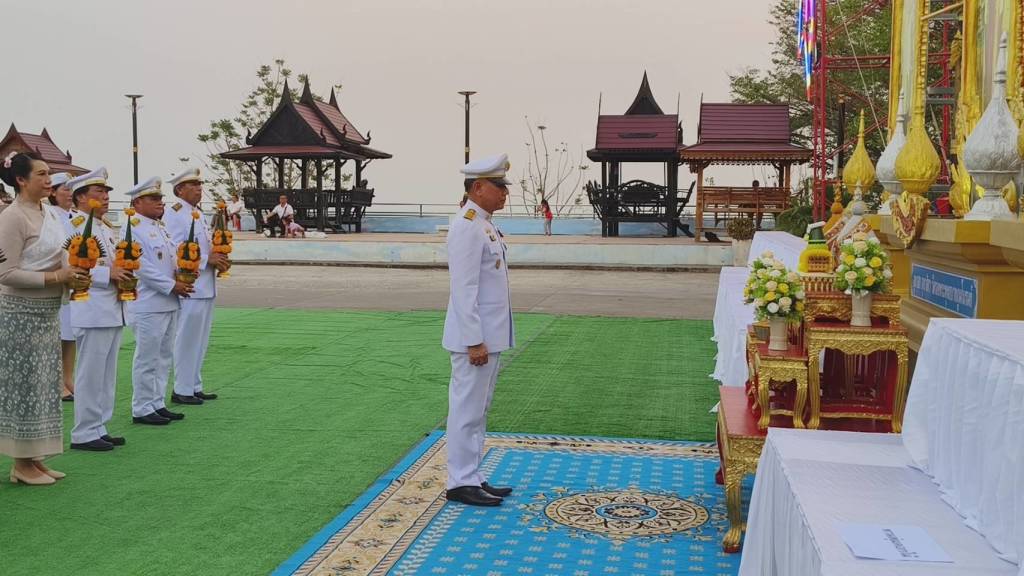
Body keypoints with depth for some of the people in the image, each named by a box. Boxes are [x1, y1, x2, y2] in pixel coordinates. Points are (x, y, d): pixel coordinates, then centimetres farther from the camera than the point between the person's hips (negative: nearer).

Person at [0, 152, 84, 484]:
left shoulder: (47, 214, 10)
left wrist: (70, 276, 0)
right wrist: (56, 277, -19)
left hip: (47, 311, 8)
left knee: (43, 382, 11)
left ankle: (34, 458, 21)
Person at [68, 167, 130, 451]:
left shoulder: (106, 226, 18)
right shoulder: (75, 225, -10)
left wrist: (124, 276, 7)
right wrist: (108, 274, -21)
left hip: (113, 311, 9)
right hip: (92, 312, -9)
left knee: (107, 374, 13)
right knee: (90, 374, -4)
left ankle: (99, 428, 21)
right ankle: (84, 434, 5)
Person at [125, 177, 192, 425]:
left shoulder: (160, 227, 16)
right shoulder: (132, 227, -11)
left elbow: (174, 257, 21)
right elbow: (141, 266, -19)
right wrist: (172, 286, -17)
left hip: (169, 303, 9)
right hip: (148, 305, -9)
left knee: (164, 357, 14)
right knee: (147, 359, -2)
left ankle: (157, 404, 22)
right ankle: (142, 409, 7)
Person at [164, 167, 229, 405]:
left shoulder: (198, 214, 18)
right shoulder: (173, 214, -11)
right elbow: (175, 252, -19)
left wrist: (218, 258, 6)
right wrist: (207, 259, -19)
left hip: (205, 287, 9)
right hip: (189, 288, -9)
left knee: (200, 340, 14)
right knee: (187, 340, -3)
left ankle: (195, 386, 23)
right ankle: (182, 390, 6)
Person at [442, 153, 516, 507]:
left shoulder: (485, 225, 14)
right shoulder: (467, 227, -17)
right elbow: (463, 289, -21)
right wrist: (474, 341, -22)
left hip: (490, 336, 10)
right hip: (475, 338, -10)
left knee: (478, 411, 15)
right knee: (467, 411, -1)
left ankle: (472, 477, 24)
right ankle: (460, 483, 8)